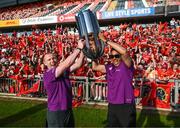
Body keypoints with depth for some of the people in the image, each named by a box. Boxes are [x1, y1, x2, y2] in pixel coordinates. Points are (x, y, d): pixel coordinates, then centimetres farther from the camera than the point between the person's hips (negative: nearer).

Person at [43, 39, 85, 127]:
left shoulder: (64, 70, 5)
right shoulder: (47, 74, -17)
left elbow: (78, 64, -6)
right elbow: (66, 64, -27)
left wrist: (83, 49, -19)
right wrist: (79, 48, -24)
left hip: (68, 110, 7)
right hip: (56, 112, -7)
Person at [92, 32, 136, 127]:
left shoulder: (126, 65, -8)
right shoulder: (109, 67, 8)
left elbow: (124, 51, -26)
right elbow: (94, 67, 18)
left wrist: (106, 40, -22)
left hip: (126, 106, -6)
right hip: (112, 106, 6)